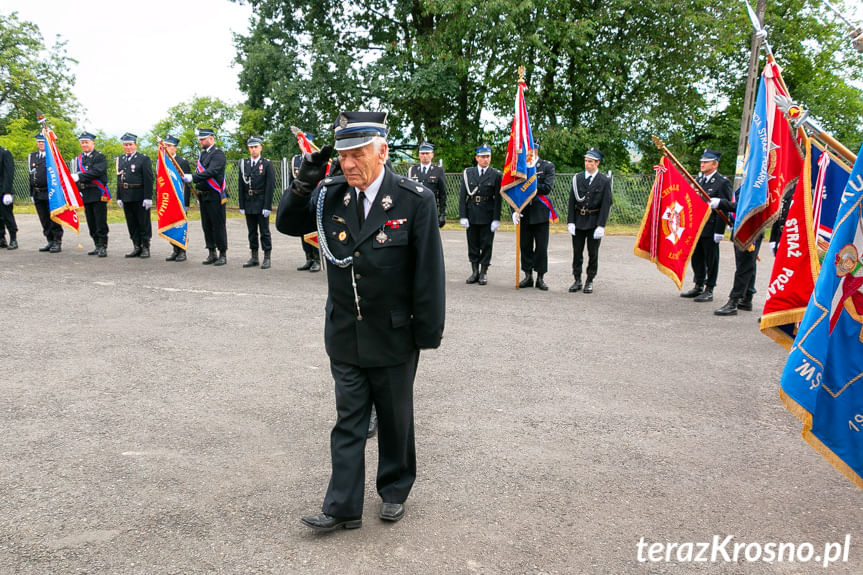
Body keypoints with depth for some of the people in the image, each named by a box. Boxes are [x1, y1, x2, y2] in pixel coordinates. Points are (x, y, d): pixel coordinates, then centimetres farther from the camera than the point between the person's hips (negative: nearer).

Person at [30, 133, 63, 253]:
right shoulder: (31, 157, 15)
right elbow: (30, 176, 18)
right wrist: (32, 193, 14)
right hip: (38, 194, 6)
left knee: (54, 219, -4)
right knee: (44, 220, 10)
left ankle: (57, 243, 2)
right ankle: (50, 242, 18)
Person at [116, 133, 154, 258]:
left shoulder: (144, 159, -3)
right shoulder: (120, 160, 15)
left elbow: (148, 179, -9)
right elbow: (119, 180, 17)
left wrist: (148, 197, -15)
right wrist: (119, 197, 12)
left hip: (140, 198, -5)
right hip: (126, 198, 6)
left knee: (143, 223, 1)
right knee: (132, 224, 9)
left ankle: (145, 248, 8)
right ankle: (136, 247, 17)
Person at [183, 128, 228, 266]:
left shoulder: (218, 154, -9)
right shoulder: (202, 154, 18)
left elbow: (211, 172, -22)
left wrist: (192, 177, -28)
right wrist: (198, 194, 17)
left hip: (214, 196, -8)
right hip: (203, 196, 8)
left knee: (218, 225, -5)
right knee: (207, 226, 10)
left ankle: (223, 255, 2)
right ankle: (211, 254, 17)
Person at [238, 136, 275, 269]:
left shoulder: (267, 164, -3)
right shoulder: (243, 164, 8)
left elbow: (270, 186, -7)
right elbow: (241, 186, 8)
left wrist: (267, 206, -14)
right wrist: (242, 205, 2)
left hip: (262, 203, -4)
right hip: (248, 203, 4)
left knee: (264, 231, 1)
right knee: (252, 231, 10)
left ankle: (267, 258, 7)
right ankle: (254, 258, 18)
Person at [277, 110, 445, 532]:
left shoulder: (415, 200, -14)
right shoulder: (331, 195, -2)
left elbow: (429, 271, -12)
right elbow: (288, 225, 8)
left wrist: (428, 332, -10)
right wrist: (304, 184, -10)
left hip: (394, 337, -3)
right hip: (345, 337, 3)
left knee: (395, 420, 16)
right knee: (348, 421, 10)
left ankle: (395, 490, 38)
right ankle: (343, 506, 21)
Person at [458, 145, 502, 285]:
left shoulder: (496, 175, -1)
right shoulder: (467, 173, 4)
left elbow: (498, 199, -3)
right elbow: (462, 196, 1)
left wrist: (496, 219, -9)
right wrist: (462, 216, -6)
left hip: (487, 216, -2)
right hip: (471, 215, 2)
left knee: (486, 245, 3)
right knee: (473, 245, 9)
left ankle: (483, 273, 13)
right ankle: (474, 272, 19)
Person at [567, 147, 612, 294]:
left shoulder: (604, 181, -4)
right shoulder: (577, 178, 3)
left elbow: (606, 205, -7)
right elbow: (572, 201, 2)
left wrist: (601, 226, -13)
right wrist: (570, 222, -5)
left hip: (594, 221, -2)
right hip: (579, 220, 2)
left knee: (593, 253, 5)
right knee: (577, 252, 7)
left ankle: (590, 281, 16)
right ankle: (577, 280, 17)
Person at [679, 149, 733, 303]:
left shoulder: (723, 182, -9)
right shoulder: (698, 179, 13)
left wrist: (719, 231, -17)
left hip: (711, 229, -7)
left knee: (711, 260, 2)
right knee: (696, 258, 14)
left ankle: (709, 290, 11)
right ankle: (698, 286, 26)